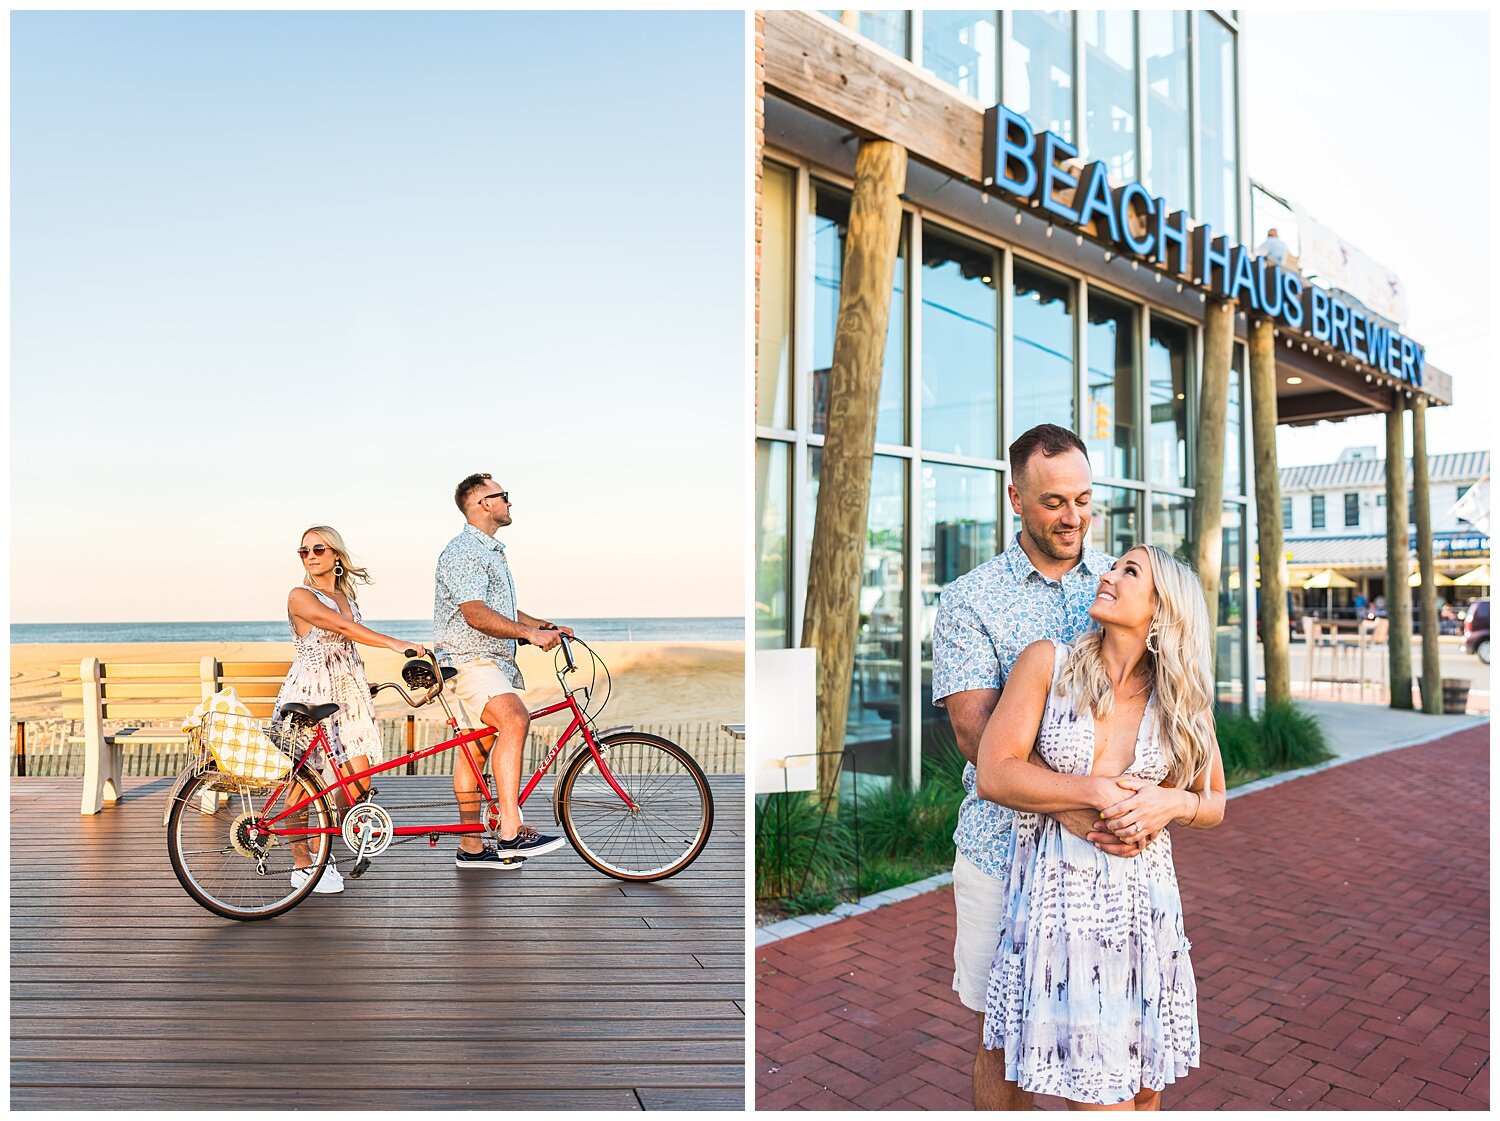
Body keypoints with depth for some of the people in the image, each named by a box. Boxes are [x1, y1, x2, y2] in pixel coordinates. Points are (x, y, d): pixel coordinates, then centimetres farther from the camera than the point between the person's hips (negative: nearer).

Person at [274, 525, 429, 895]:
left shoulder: (346, 594, 14)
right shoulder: (300, 596, -8)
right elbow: (343, 627, -22)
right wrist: (394, 643, -31)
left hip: (346, 693, 7)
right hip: (307, 696, -6)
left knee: (360, 781, 0)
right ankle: (302, 865, 14)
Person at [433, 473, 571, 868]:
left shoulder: (491, 550, 22)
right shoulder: (463, 551, -12)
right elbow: (476, 614, -24)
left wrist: (544, 625, 16)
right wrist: (529, 633, -30)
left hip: (495, 661, 10)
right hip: (470, 661, -10)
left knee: (478, 746, 12)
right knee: (514, 719, -29)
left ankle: (471, 846, 20)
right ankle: (511, 834, -31)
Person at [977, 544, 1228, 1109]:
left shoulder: (1180, 699, 3)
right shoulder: (1048, 662, -6)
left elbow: (1215, 802, 13)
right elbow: (994, 773, -11)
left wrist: (1173, 802, -10)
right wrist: (1100, 793, -17)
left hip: (1143, 901, 3)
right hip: (1057, 897, -3)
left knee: (1146, 1082, 15)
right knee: (1100, 1094, 2)